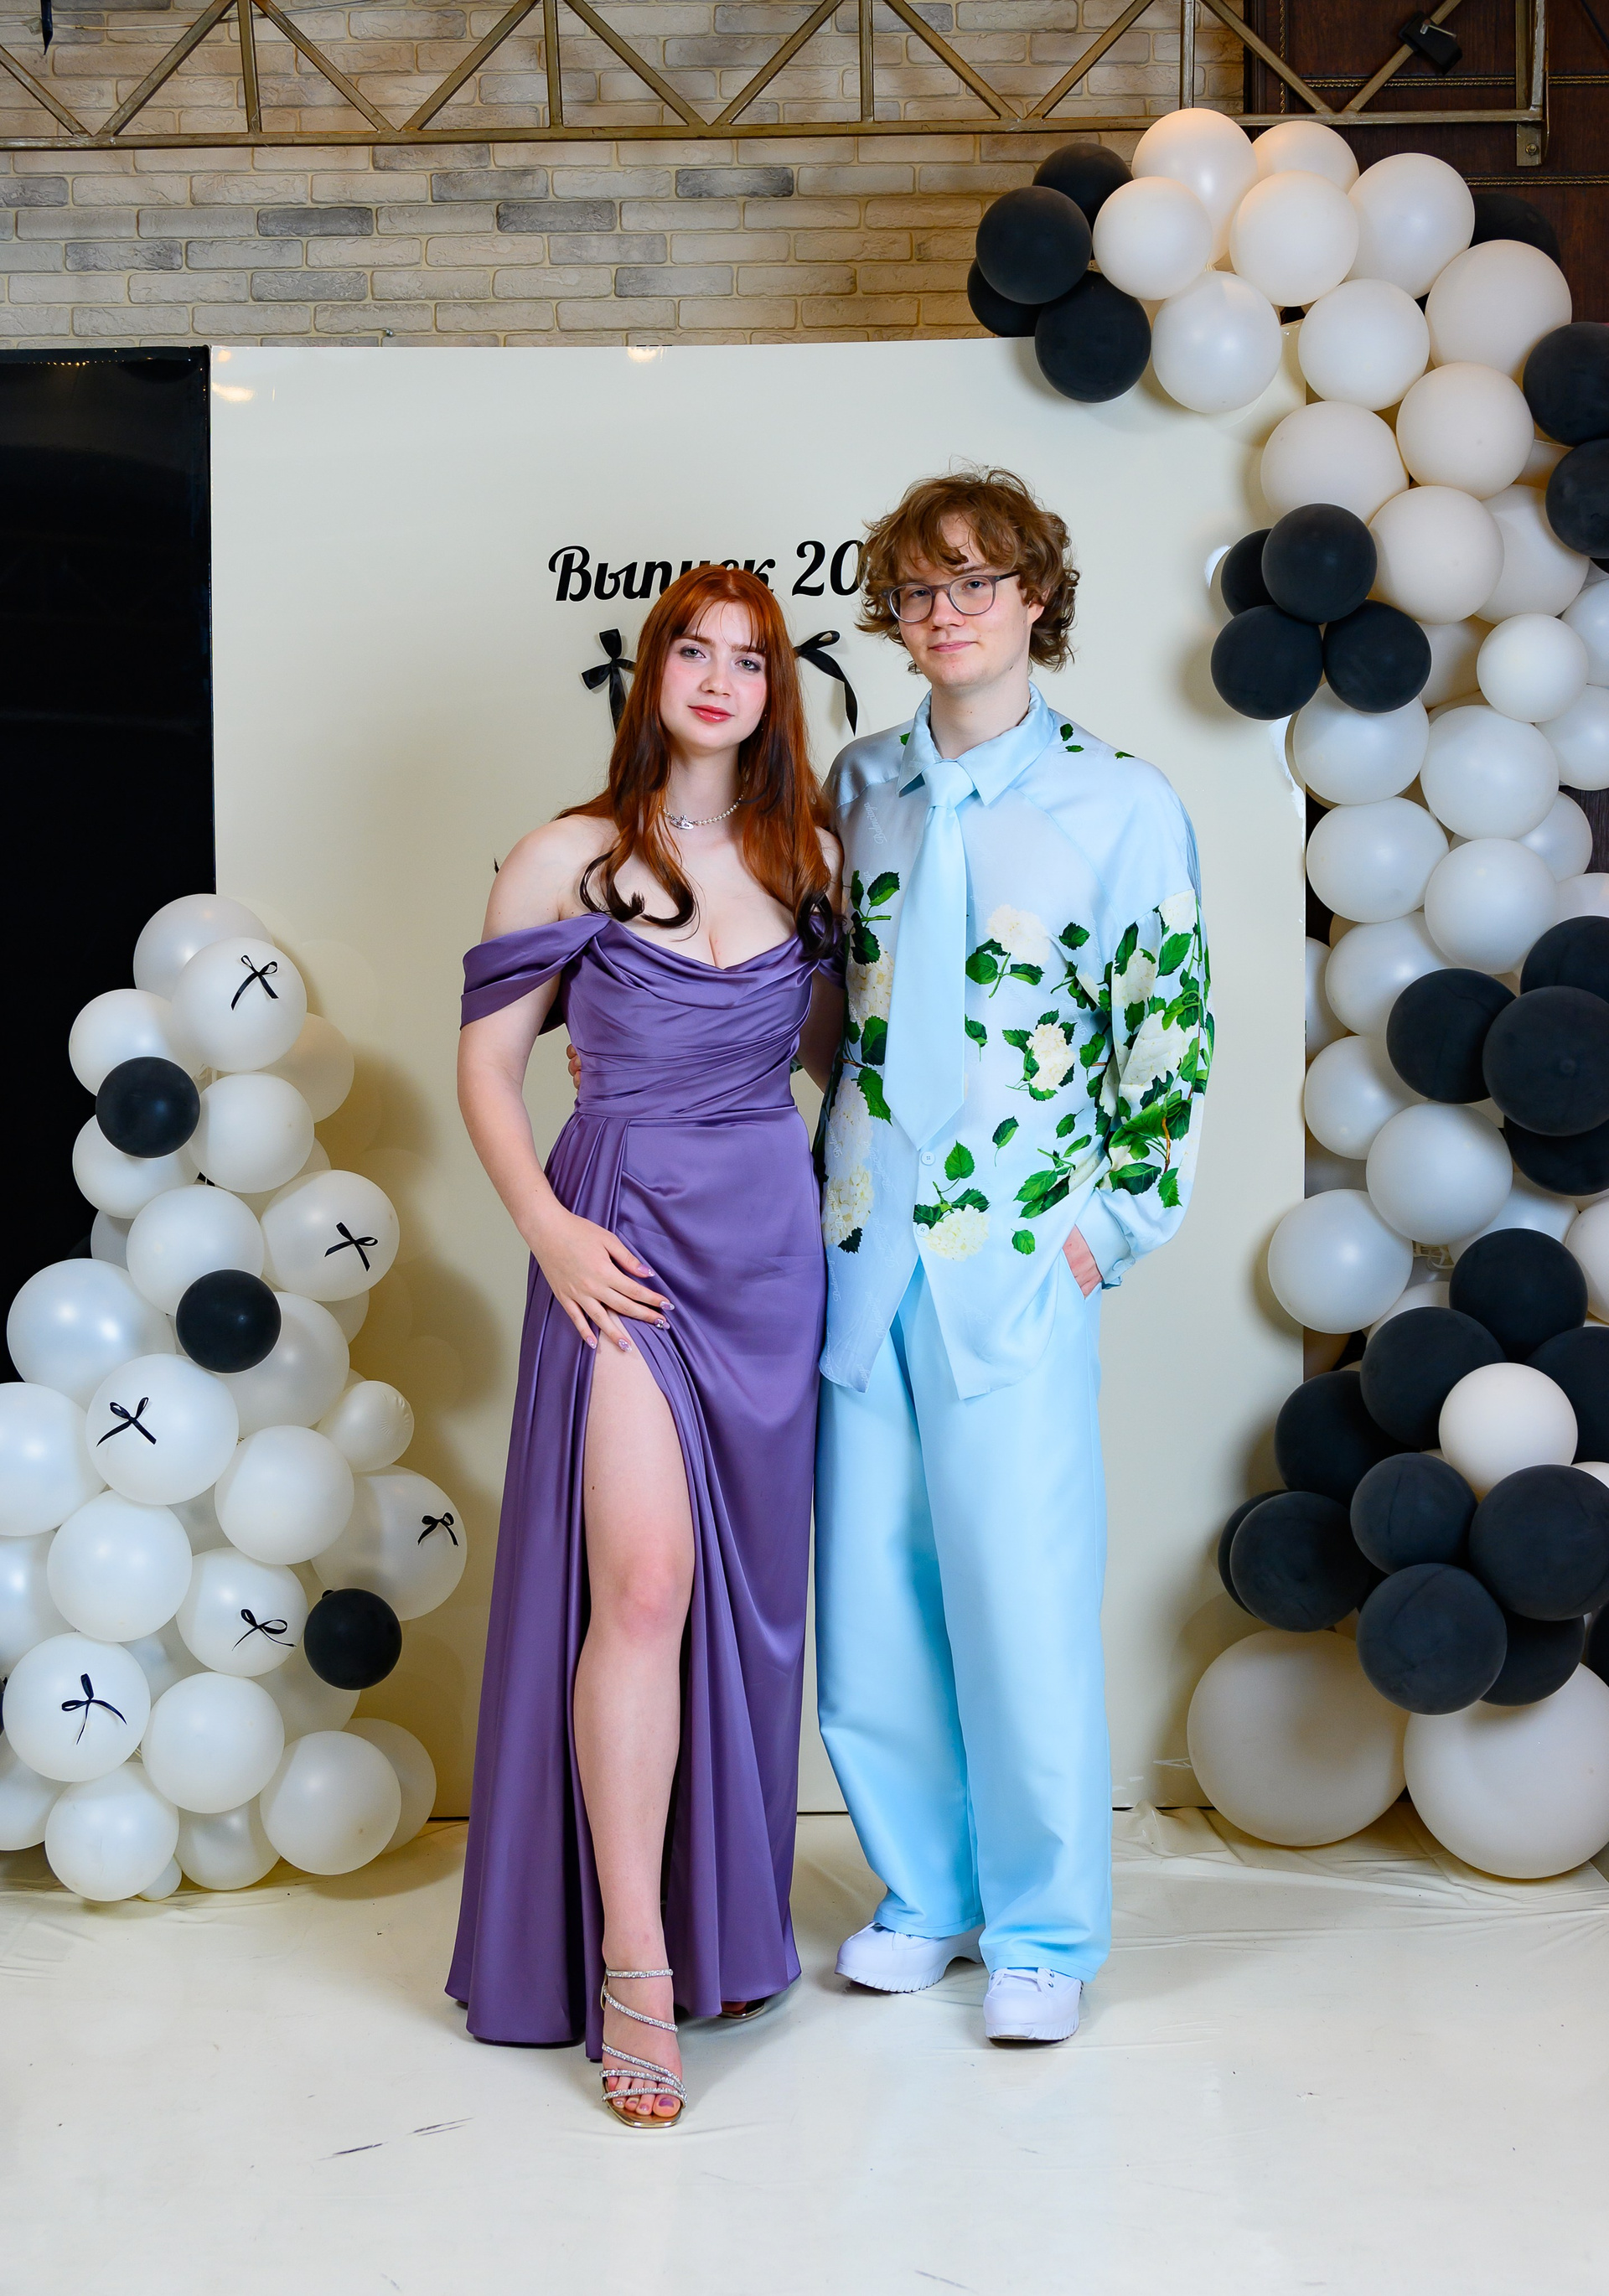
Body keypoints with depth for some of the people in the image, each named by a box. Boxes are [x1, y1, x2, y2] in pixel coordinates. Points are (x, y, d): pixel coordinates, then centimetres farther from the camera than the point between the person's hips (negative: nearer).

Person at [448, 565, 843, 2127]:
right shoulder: (569, 860, 1)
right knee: (641, 1579, -15)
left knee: (744, 1587, 9)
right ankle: (631, 1967, -9)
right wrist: (546, 1229, -11)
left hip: (769, 1238, 4)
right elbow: (485, 1065, 2)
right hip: (625, 1242, -4)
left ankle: (724, 1921, 24)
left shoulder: (808, 861, 11)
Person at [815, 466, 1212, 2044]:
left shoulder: (1122, 804, -2)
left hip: (1016, 1263, -4)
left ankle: (1042, 1929, 15)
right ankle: (924, 1891, 26)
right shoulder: (859, 785, 10)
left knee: (1022, 1599, -1)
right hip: (861, 1252, 4)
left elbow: (1171, 1038, -1)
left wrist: (1108, 1229, -4)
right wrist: (822, 1183, 13)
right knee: (871, 1591, 9)